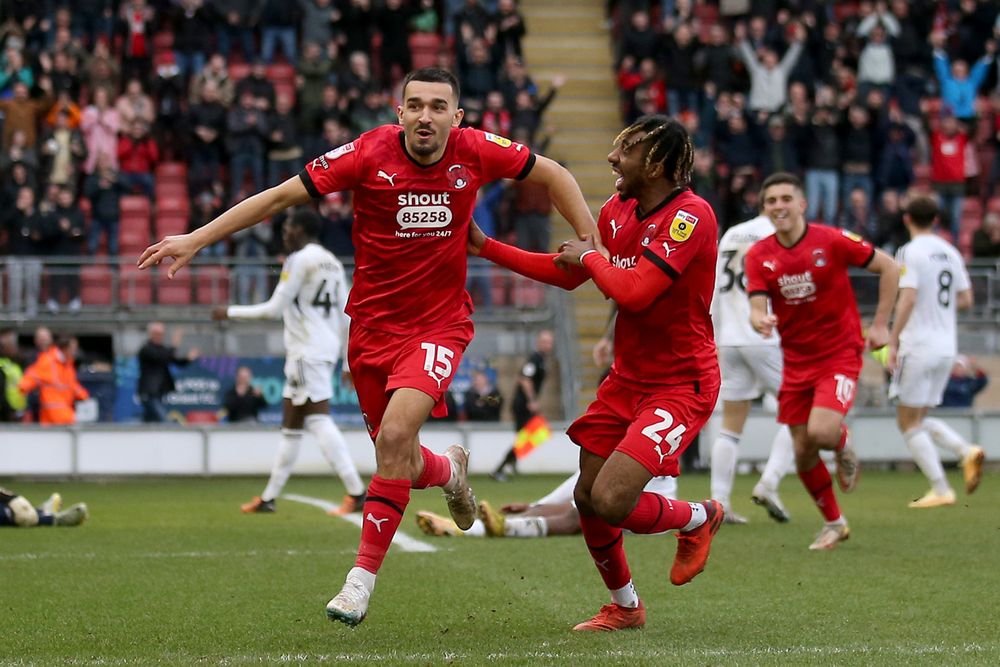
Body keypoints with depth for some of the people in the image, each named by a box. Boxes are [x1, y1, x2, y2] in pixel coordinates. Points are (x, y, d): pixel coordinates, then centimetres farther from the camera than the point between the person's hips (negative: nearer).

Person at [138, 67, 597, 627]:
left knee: (396, 434, -23)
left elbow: (553, 174, 8)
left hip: (442, 323, -1)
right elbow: (279, 197, -8)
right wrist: (196, 239, -12)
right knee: (404, 467, 8)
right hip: (374, 324, 1)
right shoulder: (369, 154, -13)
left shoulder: (475, 152, -9)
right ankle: (450, 469, 46)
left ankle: (364, 574, -12)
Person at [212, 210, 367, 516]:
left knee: (319, 419, -13)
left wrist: (230, 312, -1)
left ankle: (357, 493, -21)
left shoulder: (298, 260, -10)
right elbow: (347, 318, 14)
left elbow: (274, 309, -12)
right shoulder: (333, 263, 15)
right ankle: (268, 497, 20)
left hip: (307, 351, -9)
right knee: (290, 424, 13)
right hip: (327, 349, 9)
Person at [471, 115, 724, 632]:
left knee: (611, 501, -19)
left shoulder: (691, 215, -21)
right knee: (587, 497, 8)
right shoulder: (618, 210, 4)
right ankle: (624, 606, 31)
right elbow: (568, 273, 19)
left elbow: (634, 292, -30)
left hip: (681, 385, -8)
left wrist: (592, 256, -12)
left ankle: (699, 518, 13)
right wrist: (486, 248, 16)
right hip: (627, 378, 8)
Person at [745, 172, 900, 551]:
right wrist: (760, 320, -36)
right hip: (796, 361, 4)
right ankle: (834, 523, 26)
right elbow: (757, 307, -11)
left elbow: (888, 268, -3)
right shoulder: (759, 256, -3)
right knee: (803, 451, 4)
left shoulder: (832, 241, -12)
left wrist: (880, 324, -5)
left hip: (841, 354, -4)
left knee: (821, 431, -25)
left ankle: (844, 448, 13)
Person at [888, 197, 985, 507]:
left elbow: (908, 299, -19)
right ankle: (967, 452, -4)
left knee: (908, 422, 0)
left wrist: (893, 341, -16)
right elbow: (966, 300, 13)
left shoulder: (910, 252, -10)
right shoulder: (951, 252, 10)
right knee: (918, 420, 18)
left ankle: (941, 490, -7)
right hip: (947, 347, 7)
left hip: (918, 346, -7)